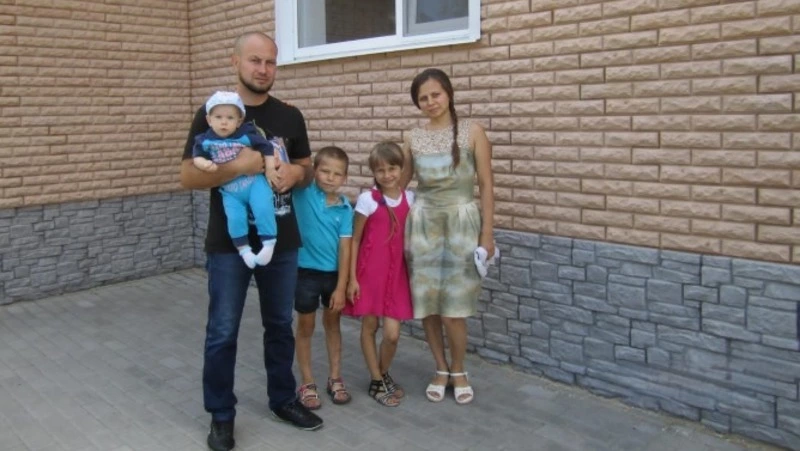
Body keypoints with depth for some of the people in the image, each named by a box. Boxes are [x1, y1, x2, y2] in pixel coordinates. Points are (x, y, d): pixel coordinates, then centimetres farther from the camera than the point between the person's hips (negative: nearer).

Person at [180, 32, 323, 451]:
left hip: (282, 242, 4)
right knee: (222, 333, 5)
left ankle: (283, 399, 33)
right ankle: (221, 415, 22)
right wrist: (237, 166, -23)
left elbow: (308, 169, 15)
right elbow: (188, 176, -8)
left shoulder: (290, 116, 6)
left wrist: (295, 172, -9)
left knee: (280, 325, 16)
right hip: (229, 244, -3)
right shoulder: (212, 114, -4)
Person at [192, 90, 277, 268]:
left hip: (254, 181, -1)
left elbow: (267, 147, -2)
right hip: (229, 190, 1)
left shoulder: (246, 135, -9)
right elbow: (196, 157, 5)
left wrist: (270, 170, -3)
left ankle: (268, 243, -6)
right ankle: (243, 249, 4)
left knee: (263, 210, -20)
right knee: (235, 218, -15)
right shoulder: (205, 140, -2)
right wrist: (204, 164, -18)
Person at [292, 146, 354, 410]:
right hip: (306, 271, -1)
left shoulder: (345, 208, -8)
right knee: (305, 326, 11)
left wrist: (341, 287, -10)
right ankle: (307, 383, 24)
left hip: (333, 272, 2)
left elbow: (345, 249, -8)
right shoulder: (303, 192, -10)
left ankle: (335, 379, 31)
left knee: (332, 323, 16)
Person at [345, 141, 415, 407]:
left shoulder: (410, 198, 4)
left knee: (392, 333, -1)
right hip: (370, 271, -2)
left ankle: (384, 374, 27)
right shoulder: (368, 199, -6)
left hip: (396, 272, 2)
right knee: (369, 326, 8)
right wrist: (352, 277, -5)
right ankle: (376, 382, 26)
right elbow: (355, 239, -2)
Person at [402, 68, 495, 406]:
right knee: (426, 303, 5)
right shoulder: (413, 139, 7)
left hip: (461, 222, -3)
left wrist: (487, 233, -5)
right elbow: (397, 181, 17)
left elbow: (486, 185, -2)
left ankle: (458, 371, 20)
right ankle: (441, 369, 25)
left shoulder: (472, 132, -2)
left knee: (453, 306, -4)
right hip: (424, 223, 3)